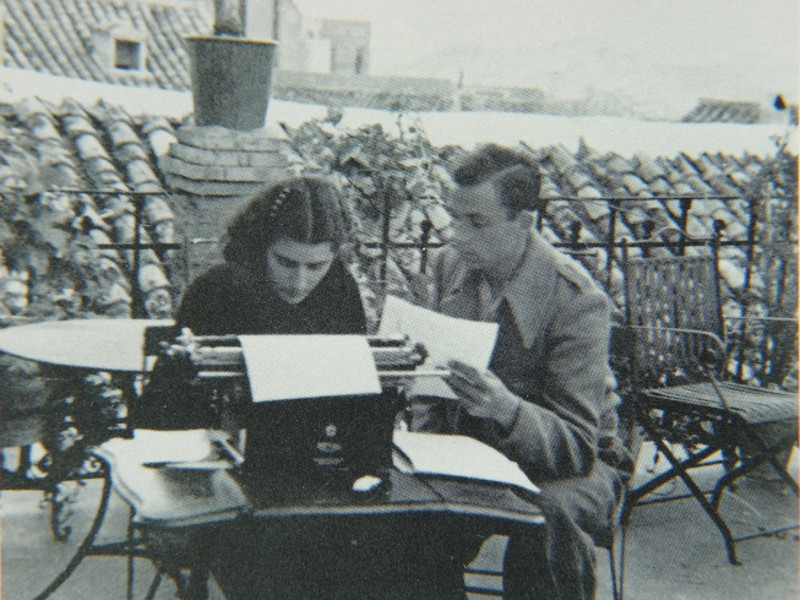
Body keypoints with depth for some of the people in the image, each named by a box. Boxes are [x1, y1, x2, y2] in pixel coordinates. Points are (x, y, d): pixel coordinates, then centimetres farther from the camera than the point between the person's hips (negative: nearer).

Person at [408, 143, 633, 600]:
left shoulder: (578, 301, -21)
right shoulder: (448, 266, -4)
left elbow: (576, 445, -24)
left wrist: (507, 408, -44)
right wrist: (425, 434, -11)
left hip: (574, 459, -4)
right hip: (470, 443, 5)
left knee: (552, 510, -37)